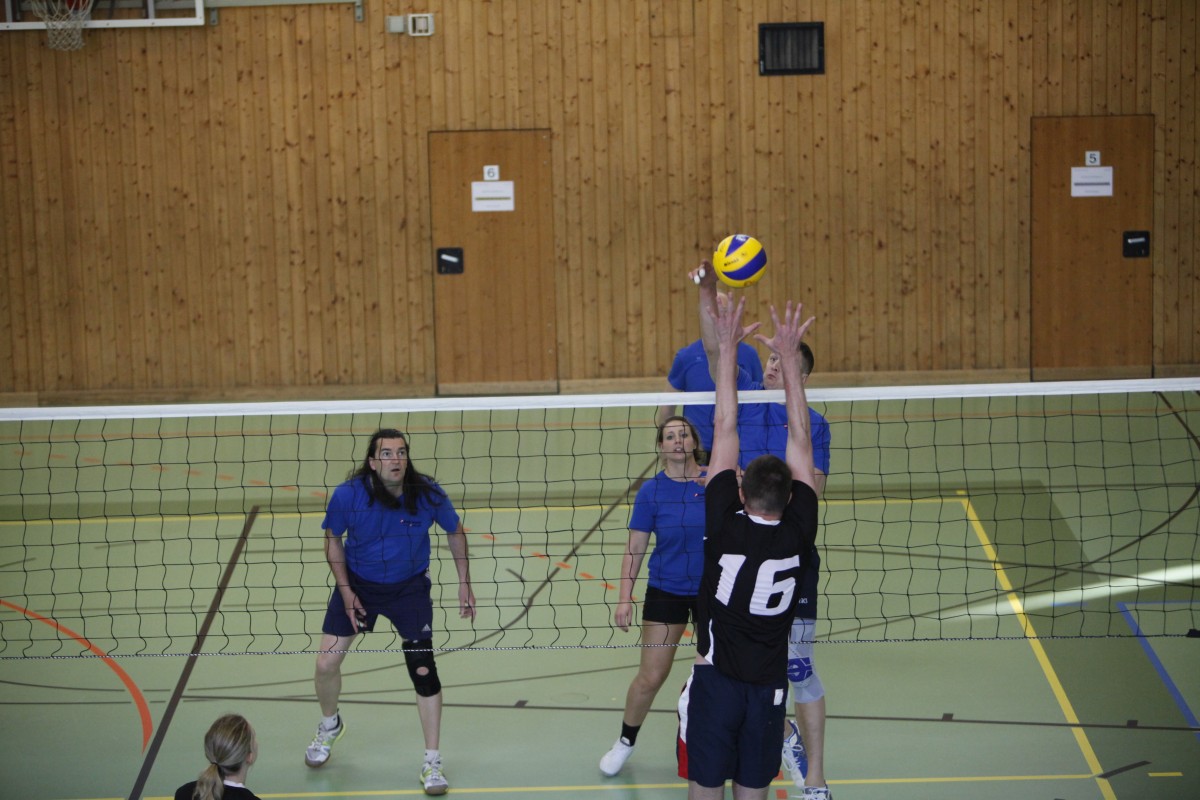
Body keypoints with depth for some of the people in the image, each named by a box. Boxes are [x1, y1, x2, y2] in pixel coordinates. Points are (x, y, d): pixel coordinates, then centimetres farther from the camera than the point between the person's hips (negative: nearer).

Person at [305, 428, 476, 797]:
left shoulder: (427, 494, -22)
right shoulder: (347, 495, -22)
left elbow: (455, 532, -2)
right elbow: (333, 540, -3)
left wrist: (464, 583, -2)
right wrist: (345, 591, -8)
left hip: (409, 587, -1)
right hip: (357, 583, 1)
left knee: (423, 670, -8)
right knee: (326, 663, 0)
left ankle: (432, 763, 7)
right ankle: (329, 725, 36)